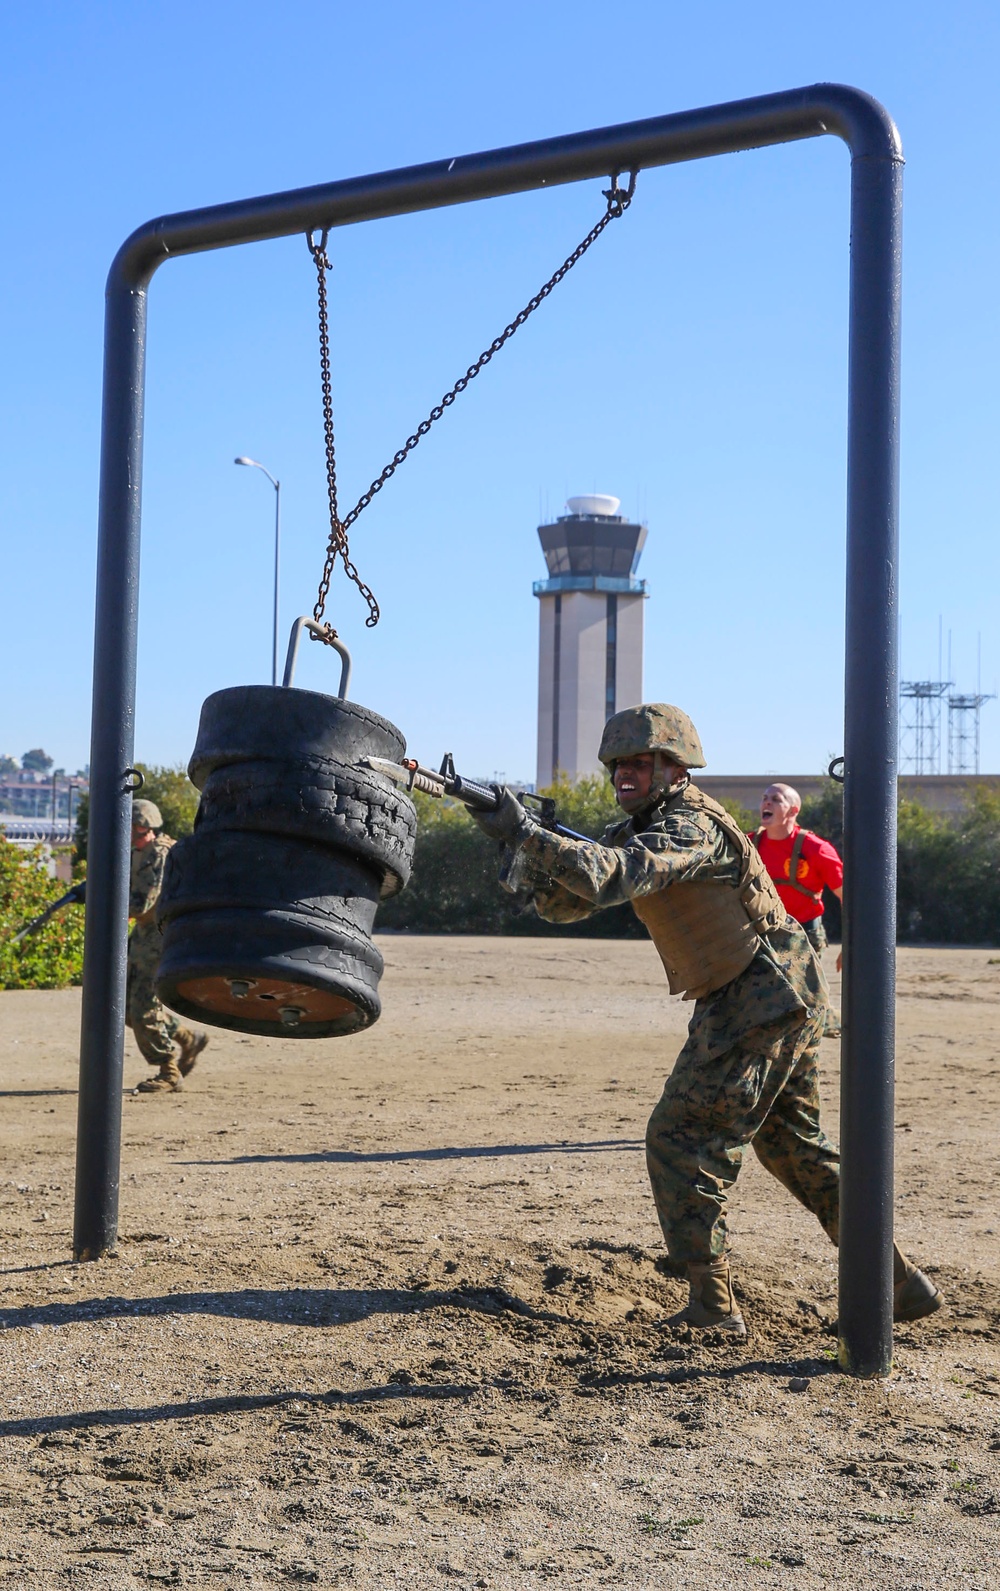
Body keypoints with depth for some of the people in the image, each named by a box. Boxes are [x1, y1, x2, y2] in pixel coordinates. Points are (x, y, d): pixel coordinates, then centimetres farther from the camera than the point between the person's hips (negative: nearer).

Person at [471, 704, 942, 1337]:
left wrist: (527, 833, -34)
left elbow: (616, 878, -35)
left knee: (683, 1141, -7)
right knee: (796, 1145, 17)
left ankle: (712, 1306, -3)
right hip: (787, 1000, 10)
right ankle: (902, 1282, 22)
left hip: (760, 1000, -10)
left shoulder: (692, 824, -17)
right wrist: (520, 852, -12)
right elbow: (565, 901, 6)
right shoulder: (636, 830, 12)